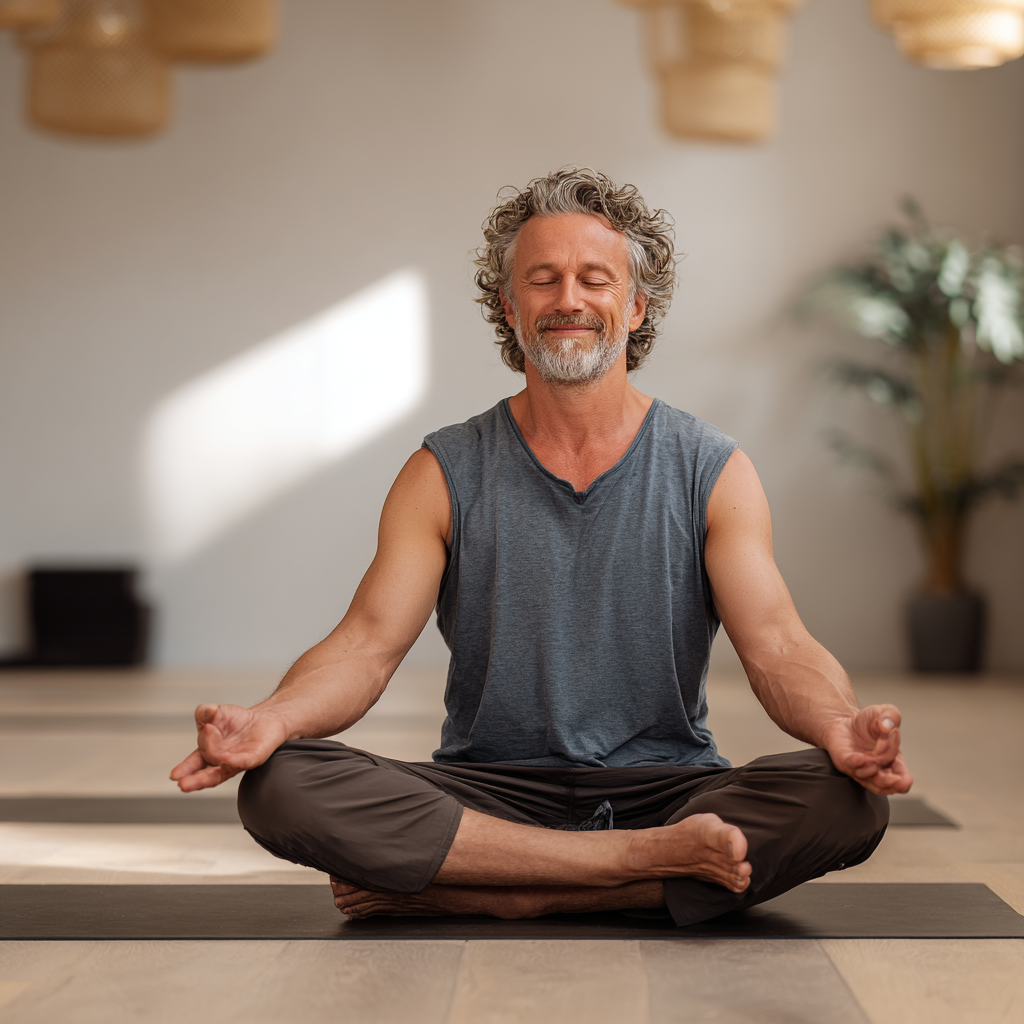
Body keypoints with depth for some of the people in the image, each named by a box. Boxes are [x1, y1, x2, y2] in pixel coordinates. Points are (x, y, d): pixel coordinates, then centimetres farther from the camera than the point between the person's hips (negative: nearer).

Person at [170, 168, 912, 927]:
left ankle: (455, 894, -24)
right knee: (280, 787, -27)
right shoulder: (444, 476, 5)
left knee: (847, 801, -29)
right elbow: (368, 643, -6)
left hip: (664, 788, 1)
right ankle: (654, 862, -24)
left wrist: (841, 729, -32)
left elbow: (776, 646, -7)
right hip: (488, 795, 0)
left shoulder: (711, 472, 3)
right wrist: (271, 719, -29)